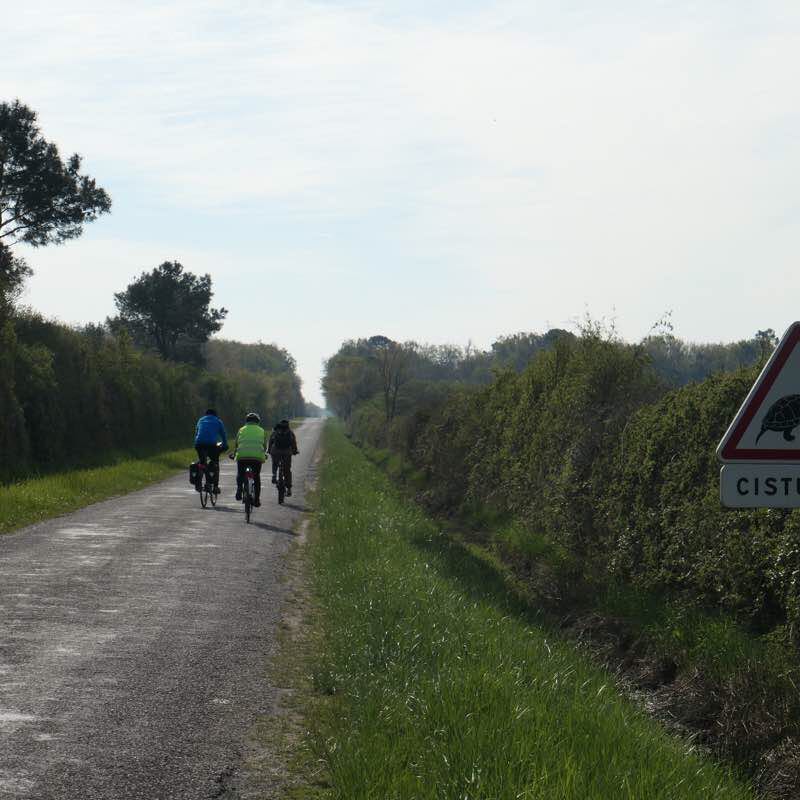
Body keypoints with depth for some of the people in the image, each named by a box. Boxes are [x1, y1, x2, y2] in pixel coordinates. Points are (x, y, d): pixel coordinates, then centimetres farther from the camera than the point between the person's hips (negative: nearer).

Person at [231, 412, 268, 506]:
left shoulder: (242, 429, 18)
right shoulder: (261, 431, 19)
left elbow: (236, 444, 20)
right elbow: (264, 446, 21)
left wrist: (234, 454, 38)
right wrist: (264, 454, 42)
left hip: (242, 455, 0)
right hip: (258, 456, 1)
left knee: (240, 473, 21)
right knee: (257, 477, 17)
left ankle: (239, 489, -4)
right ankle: (257, 499, 14)